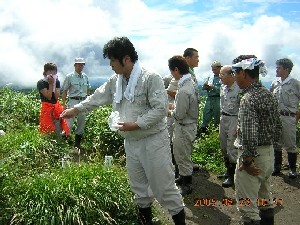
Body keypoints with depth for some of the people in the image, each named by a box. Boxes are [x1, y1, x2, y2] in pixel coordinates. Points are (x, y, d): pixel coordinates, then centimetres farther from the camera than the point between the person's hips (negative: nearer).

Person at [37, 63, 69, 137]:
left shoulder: (57, 82, 3)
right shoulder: (41, 83, -11)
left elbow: (57, 97, -7)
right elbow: (49, 97, -17)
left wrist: (54, 84, -12)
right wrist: (50, 84, -17)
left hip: (57, 106, 5)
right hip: (47, 108, -4)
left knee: (58, 128, 6)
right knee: (48, 130, 1)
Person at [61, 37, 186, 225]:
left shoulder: (151, 78, -17)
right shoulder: (115, 81, 7)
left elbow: (161, 109, -21)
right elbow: (98, 97, 17)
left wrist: (135, 125, -23)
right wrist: (76, 109, 14)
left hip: (153, 140, -7)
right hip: (131, 141, 7)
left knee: (163, 185, 0)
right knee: (138, 185, 19)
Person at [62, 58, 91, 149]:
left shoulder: (85, 76, 10)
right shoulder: (69, 76, -3)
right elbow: (64, 91, -3)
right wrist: (64, 104, -9)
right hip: (73, 101, -5)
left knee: (82, 123, 9)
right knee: (69, 122, -11)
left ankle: (77, 143, 21)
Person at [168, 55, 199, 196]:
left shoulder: (184, 91, -29)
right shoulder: (190, 82, 2)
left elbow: (179, 115, -24)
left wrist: (170, 112, -6)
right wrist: (174, 107, 7)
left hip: (184, 128, -9)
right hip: (188, 124, 9)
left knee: (183, 157, 8)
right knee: (180, 155, 25)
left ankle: (187, 186, 24)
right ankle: (183, 177, 43)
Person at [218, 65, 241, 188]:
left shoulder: (239, 89, -18)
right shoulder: (223, 87, 7)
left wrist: (238, 126, -19)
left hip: (234, 119, -8)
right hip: (223, 118, 8)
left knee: (232, 148, -2)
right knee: (224, 147, 16)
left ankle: (232, 176, 11)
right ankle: (228, 171, 32)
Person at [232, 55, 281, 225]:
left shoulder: (248, 99, -20)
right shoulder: (269, 95, 6)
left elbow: (249, 135, -27)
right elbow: (278, 127, 13)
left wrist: (247, 161, -17)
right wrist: (271, 147, 20)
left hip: (253, 155, -9)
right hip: (270, 154, 9)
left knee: (247, 205, 2)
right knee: (265, 199, 24)